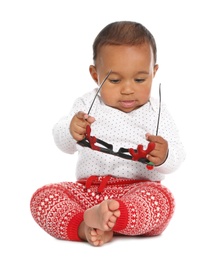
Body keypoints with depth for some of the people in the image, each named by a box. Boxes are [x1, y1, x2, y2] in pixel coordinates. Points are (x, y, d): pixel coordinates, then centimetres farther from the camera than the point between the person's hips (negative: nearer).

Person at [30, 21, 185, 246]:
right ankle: (84, 228, -40)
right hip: (88, 190, 2)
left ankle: (104, 216, -56)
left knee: (160, 198, -36)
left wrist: (164, 156, -29)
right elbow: (64, 145, 2)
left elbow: (176, 158, -4)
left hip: (138, 191, -2)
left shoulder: (157, 113, 2)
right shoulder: (87, 105, 5)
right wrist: (71, 131, -23)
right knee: (43, 196, -20)